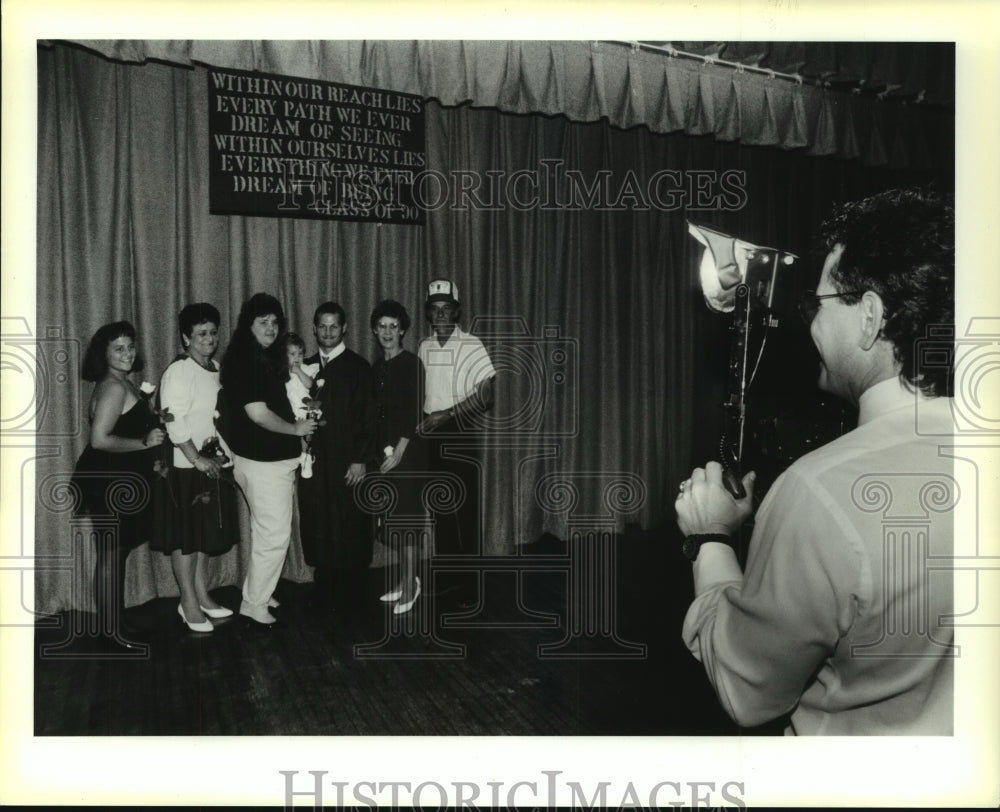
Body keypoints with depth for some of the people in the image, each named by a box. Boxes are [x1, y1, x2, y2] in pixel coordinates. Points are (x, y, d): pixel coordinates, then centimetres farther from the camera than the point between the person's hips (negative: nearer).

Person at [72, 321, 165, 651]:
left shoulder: (125, 385, 12)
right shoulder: (113, 388, -18)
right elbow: (99, 439, -25)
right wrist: (144, 443, -21)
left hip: (120, 481, 10)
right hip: (107, 483, -10)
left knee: (116, 553, 15)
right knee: (111, 555, -2)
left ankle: (115, 624, 25)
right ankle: (111, 631, 7)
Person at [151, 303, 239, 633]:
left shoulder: (215, 368, 9)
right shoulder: (178, 372, -15)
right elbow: (175, 423, -20)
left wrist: (218, 456, 6)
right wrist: (198, 460, -18)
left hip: (211, 462, 8)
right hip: (185, 467, -8)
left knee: (206, 532, 15)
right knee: (185, 536, 2)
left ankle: (202, 596, 28)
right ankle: (189, 603, 14)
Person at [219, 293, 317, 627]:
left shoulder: (266, 359, 11)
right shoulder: (243, 361, -15)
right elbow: (257, 413, -20)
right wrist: (295, 429, -9)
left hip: (275, 458, 9)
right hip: (263, 461, -9)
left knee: (266, 533, 18)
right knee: (275, 536, -3)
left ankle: (258, 593, 32)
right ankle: (254, 603, 11)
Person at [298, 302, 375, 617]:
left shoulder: (358, 366, -2)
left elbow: (366, 417, -6)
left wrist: (360, 460, -11)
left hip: (347, 462, -4)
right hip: (314, 461, 4)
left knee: (349, 532, 1)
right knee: (319, 531, 7)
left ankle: (348, 600, 13)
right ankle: (324, 599, 19)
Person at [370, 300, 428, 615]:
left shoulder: (411, 364, -7)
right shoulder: (377, 367, 12)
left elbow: (414, 411, -13)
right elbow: (377, 412, 12)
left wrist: (399, 451, -16)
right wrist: (379, 451, 5)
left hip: (408, 448, -6)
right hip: (385, 448, 6)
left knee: (407, 513, -5)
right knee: (395, 515, 9)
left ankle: (411, 583, 3)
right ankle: (405, 580, 18)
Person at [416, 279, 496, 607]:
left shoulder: (471, 346, -9)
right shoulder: (424, 347, 7)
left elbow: (485, 398, -14)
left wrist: (445, 415, -16)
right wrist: (423, 420, 1)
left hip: (460, 436, -5)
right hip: (432, 438, 5)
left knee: (466, 510, -1)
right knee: (441, 507, 11)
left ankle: (469, 582, 10)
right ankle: (447, 574, 23)